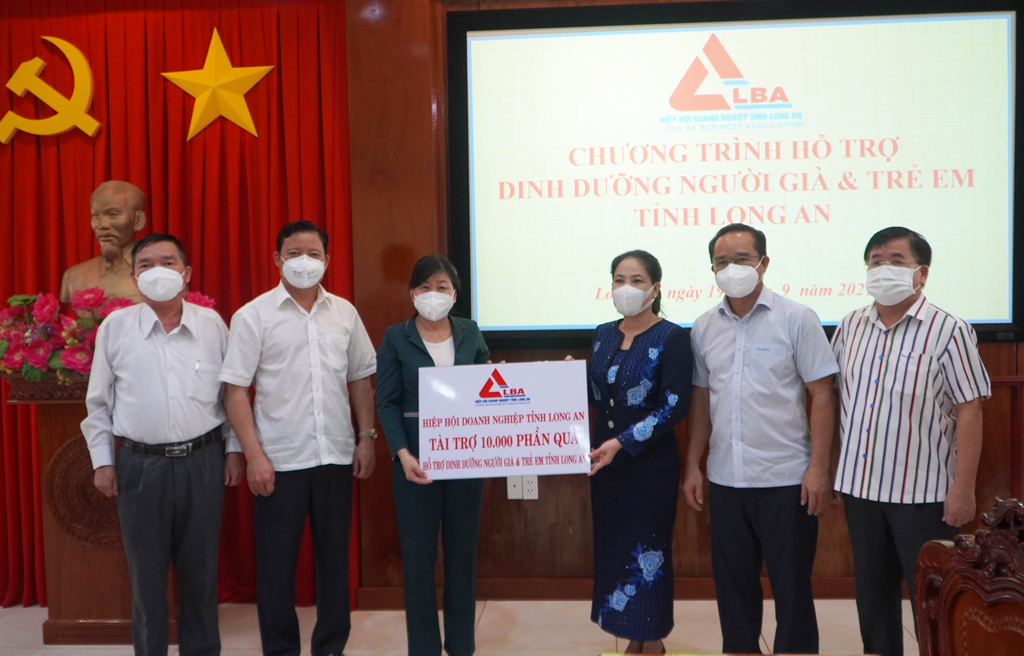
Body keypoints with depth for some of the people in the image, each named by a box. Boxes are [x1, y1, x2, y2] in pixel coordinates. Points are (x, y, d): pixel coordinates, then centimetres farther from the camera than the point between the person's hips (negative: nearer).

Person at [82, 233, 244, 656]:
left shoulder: (212, 324, 1)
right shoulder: (115, 327, 0)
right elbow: (99, 401, 6)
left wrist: (234, 448, 6)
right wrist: (102, 461, 4)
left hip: (203, 460, 1)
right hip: (140, 463, 0)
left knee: (201, 569, 11)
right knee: (146, 573, 10)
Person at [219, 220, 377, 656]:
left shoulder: (344, 312, 6)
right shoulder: (254, 316, -4)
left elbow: (360, 379, 12)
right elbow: (235, 391, -6)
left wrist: (367, 438, 6)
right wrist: (254, 455, -12)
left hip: (337, 456, 3)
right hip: (279, 461, -3)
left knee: (334, 556, 12)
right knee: (276, 562, 7)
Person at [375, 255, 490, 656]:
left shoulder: (471, 333, 6)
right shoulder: (395, 337, -1)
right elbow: (387, 402, -5)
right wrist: (403, 454, -17)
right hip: (415, 458, -2)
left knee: (463, 550, 10)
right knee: (418, 554, 4)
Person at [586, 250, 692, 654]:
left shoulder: (672, 338, -11)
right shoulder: (603, 335, 8)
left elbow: (675, 407, -17)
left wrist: (621, 443, -22)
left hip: (650, 463, -6)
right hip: (605, 460, 6)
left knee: (647, 552, 3)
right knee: (612, 548, 11)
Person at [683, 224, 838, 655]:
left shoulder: (796, 319, -5)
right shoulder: (704, 328, 7)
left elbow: (821, 395, -6)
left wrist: (818, 468, -11)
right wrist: (693, 466, 9)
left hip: (786, 479, -4)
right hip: (724, 479, 4)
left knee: (791, 586, 6)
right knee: (733, 582, 15)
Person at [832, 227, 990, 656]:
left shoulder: (948, 331, -9)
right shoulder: (851, 326, 6)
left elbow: (969, 412, -11)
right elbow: (831, 396, 12)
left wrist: (963, 487, -14)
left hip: (923, 491, -5)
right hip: (860, 486, 5)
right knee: (872, 593, 17)